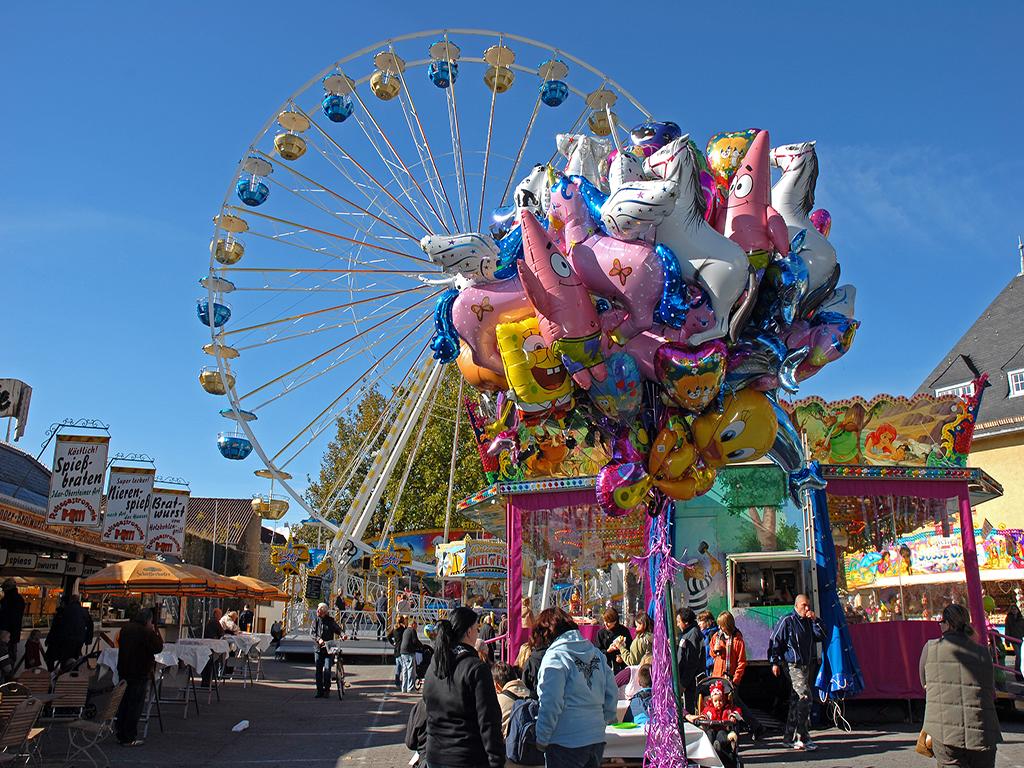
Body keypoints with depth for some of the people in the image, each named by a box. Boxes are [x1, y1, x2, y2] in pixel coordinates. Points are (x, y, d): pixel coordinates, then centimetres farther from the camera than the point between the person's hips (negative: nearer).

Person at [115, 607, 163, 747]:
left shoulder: (126, 628, 7)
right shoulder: (147, 632, -18)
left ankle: (121, 735, 24)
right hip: (139, 673, -8)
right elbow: (158, 648, -15)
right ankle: (129, 738, 1)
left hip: (123, 671, 8)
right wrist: (155, 634, -5)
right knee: (135, 705, -1)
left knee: (124, 703, 17)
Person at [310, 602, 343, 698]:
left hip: (328, 648, -3)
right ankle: (319, 691, 13)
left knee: (327, 669, -8)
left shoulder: (330, 620, -1)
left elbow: (337, 629, 4)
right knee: (318, 670, 6)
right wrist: (318, 639, -14)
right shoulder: (315, 619, 5)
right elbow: (312, 632, 1)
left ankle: (326, 690, 2)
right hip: (318, 648, 3)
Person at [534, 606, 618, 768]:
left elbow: (550, 705, -16)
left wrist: (541, 740, -6)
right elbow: (612, 694, 11)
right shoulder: (596, 653, 8)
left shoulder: (555, 657, -12)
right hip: (597, 741, 7)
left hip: (566, 745, -7)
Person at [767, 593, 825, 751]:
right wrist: (775, 662, -10)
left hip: (805, 665, 8)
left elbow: (821, 636, 12)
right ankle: (803, 738, -12)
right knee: (805, 696, -16)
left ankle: (789, 738, 17)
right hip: (792, 665, -8)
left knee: (796, 701, 10)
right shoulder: (787, 620, -6)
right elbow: (775, 640, -6)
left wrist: (816, 621, -1)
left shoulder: (808, 621, 15)